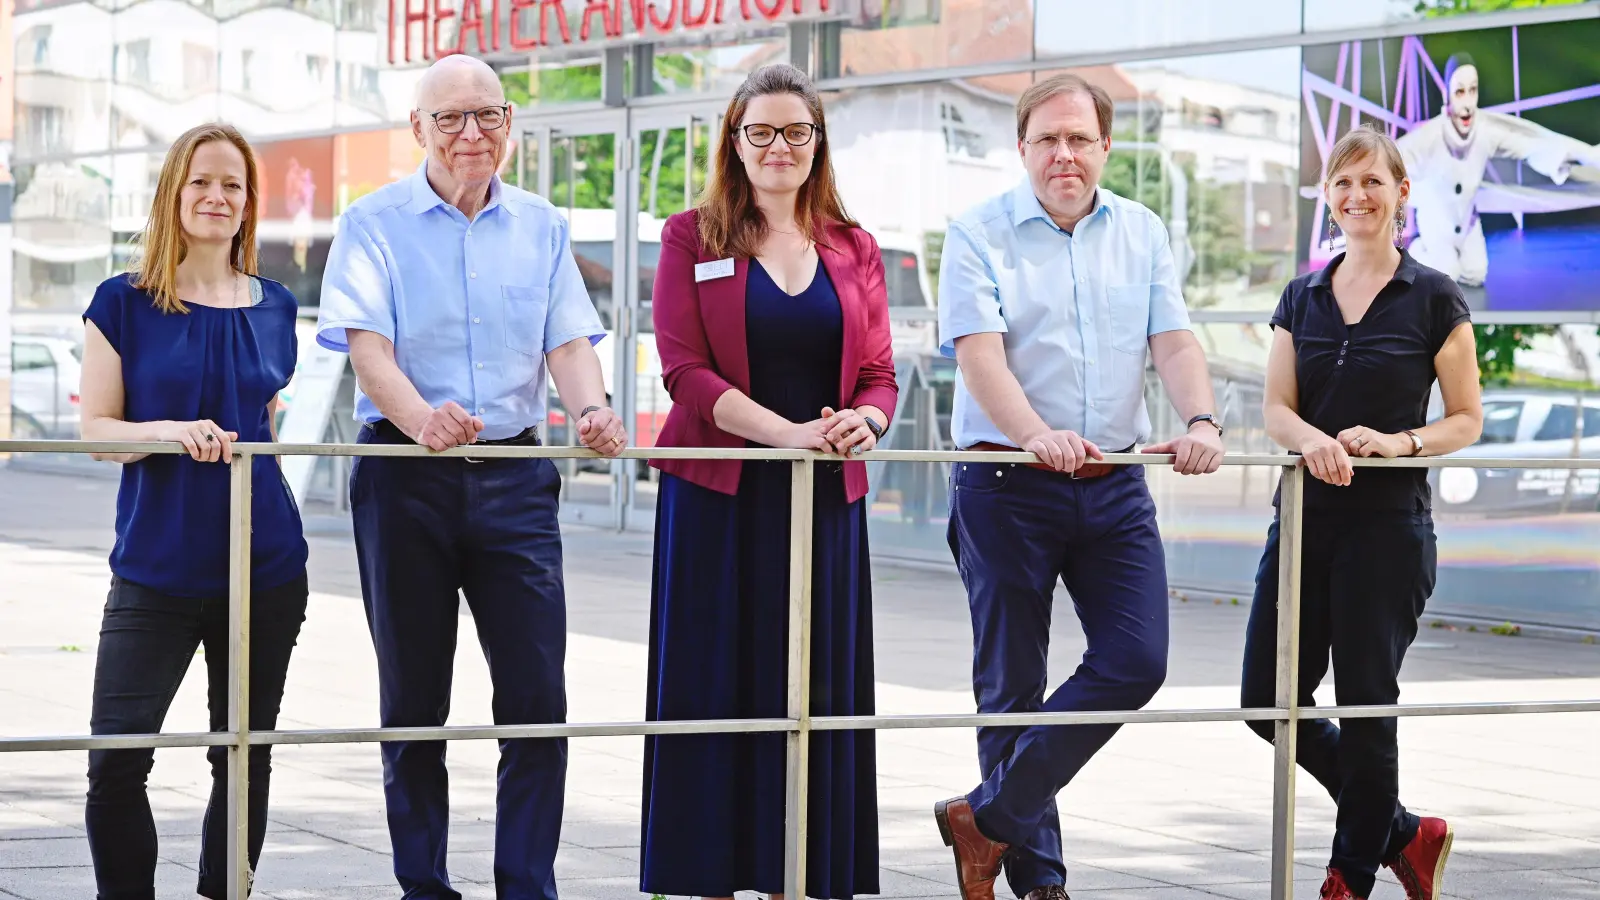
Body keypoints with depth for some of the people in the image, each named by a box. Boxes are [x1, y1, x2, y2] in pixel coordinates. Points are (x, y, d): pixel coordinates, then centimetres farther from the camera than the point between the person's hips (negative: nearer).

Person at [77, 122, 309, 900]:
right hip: (156, 566, -3)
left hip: (265, 569, 3)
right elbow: (95, 429, -5)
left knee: (246, 755, 9)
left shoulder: (274, 308, 8)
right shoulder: (124, 303, -1)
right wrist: (172, 431, -21)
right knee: (116, 760, -11)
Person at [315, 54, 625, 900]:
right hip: (405, 474, -2)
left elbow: (568, 339, 2)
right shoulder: (375, 223, 0)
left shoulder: (540, 227, 10)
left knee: (537, 697, -5)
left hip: (514, 475, 2)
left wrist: (593, 409, -20)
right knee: (413, 701, 6)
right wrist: (421, 418, -32)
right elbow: (368, 343, -12)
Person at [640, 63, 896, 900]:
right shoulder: (693, 237, 3)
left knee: (816, 692, 2)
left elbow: (879, 375, 9)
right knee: (716, 689, -1)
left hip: (825, 496, 3)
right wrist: (786, 431, -20)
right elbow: (684, 367, -7)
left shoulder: (854, 249, 12)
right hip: (718, 493, -3)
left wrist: (864, 420, -16)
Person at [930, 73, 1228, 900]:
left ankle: (990, 817, 5)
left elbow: (1173, 341, 1)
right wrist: (1036, 434, -32)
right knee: (1012, 685, 3)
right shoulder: (978, 235, -2)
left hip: (1115, 486, 4)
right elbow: (979, 351, -15)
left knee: (1135, 660, -7)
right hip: (1007, 488, -3)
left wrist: (1201, 422, -19)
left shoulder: (1141, 234, 10)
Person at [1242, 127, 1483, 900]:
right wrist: (1312, 439, -17)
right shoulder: (1302, 297, 10)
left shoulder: (1433, 299, -2)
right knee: (1270, 699, 4)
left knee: (1365, 705, 0)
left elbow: (1467, 421, -1)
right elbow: (1276, 408, 5)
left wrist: (1399, 442, -18)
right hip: (1304, 518, 5)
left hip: (1388, 524, -5)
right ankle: (1402, 833, 21)